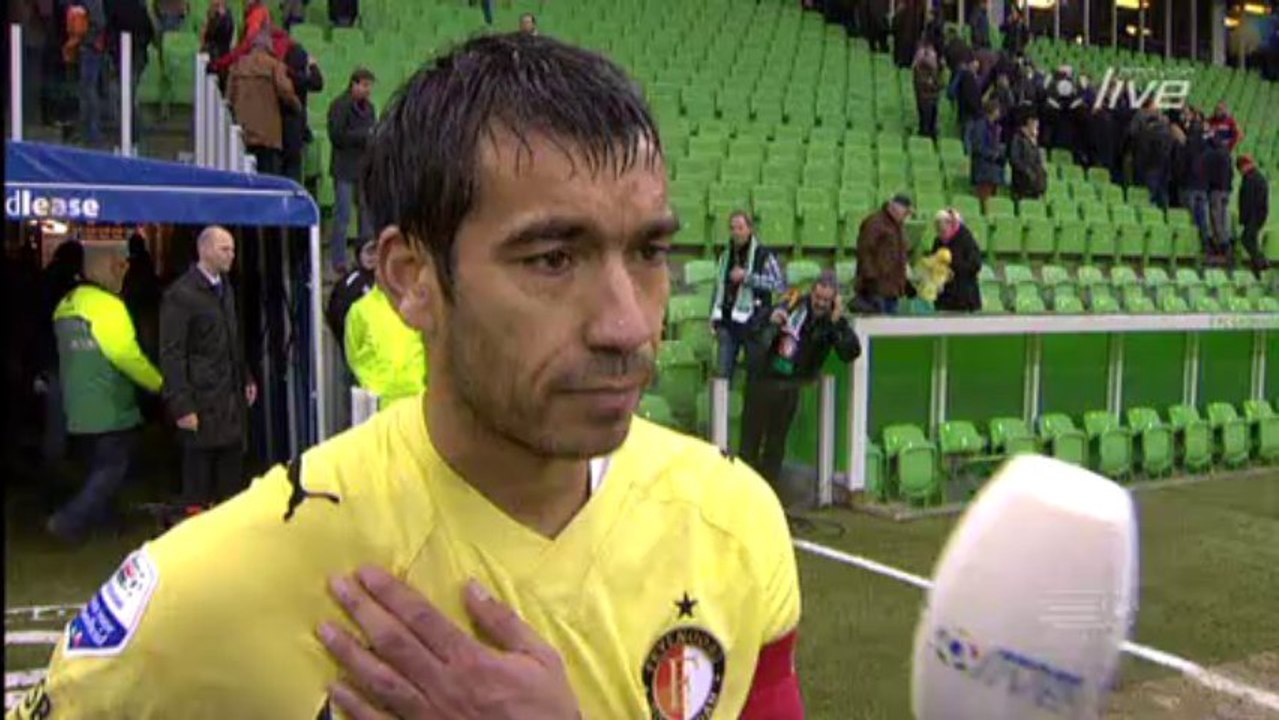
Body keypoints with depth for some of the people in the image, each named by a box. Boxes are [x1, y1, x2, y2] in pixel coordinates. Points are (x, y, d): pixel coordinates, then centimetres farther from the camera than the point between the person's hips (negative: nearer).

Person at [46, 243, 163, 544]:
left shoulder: (66, 305, 10)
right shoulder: (107, 306, -17)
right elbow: (126, 355, -20)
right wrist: (160, 383, -9)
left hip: (79, 408, 9)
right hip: (109, 409, -9)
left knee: (101, 468, 18)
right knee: (113, 469, 0)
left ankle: (99, 520, 23)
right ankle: (69, 522, -6)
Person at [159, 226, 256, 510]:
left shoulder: (225, 287, 13)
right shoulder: (180, 294, -11)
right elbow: (171, 355, -13)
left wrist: (246, 379, 15)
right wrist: (182, 406, -17)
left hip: (232, 398, 7)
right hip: (203, 402, -7)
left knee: (231, 471, 13)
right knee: (199, 471, 2)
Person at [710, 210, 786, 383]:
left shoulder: (764, 255, -4)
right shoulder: (725, 256, 13)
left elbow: (780, 284, -13)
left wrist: (747, 277, -17)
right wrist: (715, 319, 14)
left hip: (753, 323, -4)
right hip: (728, 323, 4)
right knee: (723, 372, 3)